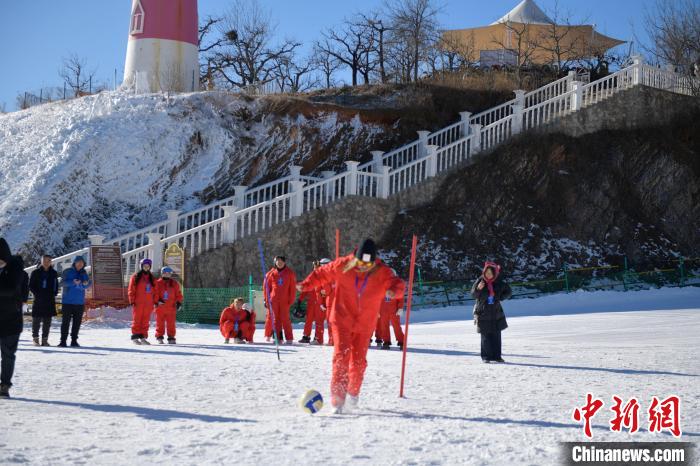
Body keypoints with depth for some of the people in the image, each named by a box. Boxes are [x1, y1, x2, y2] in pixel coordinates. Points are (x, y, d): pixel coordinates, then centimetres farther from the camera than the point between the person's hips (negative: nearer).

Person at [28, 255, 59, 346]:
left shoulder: (54, 273, 11)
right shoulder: (36, 272, -1)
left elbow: (56, 285, 20)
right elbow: (31, 285, 1)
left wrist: (54, 294, 5)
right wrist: (37, 294, -9)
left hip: (50, 300, 3)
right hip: (39, 300, -3)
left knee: (47, 321, 4)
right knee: (37, 319, -2)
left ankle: (45, 339, 8)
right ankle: (35, 338, 6)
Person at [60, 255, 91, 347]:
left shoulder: (84, 273, 13)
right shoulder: (67, 271, 0)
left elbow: (89, 284, 5)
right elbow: (64, 282, -12)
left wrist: (86, 283, -19)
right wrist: (73, 282, -30)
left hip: (80, 302, 4)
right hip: (68, 301, -4)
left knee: (77, 322, 5)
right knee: (66, 321, -5)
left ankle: (74, 340, 12)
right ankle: (63, 341, -4)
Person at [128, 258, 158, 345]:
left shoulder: (152, 279, 13)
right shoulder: (136, 277, 0)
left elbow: (155, 291, 15)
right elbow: (131, 290, -3)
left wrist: (155, 301, 7)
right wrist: (132, 301, -8)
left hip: (148, 304, 4)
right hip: (138, 303, -4)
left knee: (146, 321, 4)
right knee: (137, 320, -2)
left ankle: (143, 337, 9)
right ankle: (135, 337, 1)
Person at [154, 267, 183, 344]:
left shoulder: (174, 283, 9)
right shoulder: (158, 283, 1)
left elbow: (178, 294, 11)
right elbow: (155, 294, -2)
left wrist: (179, 302, 2)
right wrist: (157, 301, -16)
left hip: (171, 307, 2)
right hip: (160, 307, -1)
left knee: (171, 323, 2)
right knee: (160, 323, 4)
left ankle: (171, 337, 8)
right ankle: (159, 337, 12)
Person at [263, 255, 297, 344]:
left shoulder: (290, 273, 4)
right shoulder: (271, 273, 6)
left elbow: (293, 288, 4)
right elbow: (266, 286, 9)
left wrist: (291, 300, -1)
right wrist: (266, 299, 5)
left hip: (285, 301, -2)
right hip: (273, 300, 2)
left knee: (285, 319, -4)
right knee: (275, 319, 1)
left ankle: (289, 338, 0)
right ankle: (278, 338, 4)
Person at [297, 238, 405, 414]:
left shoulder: (382, 273, -10)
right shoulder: (343, 266, -10)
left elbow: (397, 284, -22)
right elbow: (322, 273, 3)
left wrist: (393, 290, -45)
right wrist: (306, 285, -9)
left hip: (364, 324, 2)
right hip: (342, 320, -2)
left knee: (359, 360, 9)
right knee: (341, 355, -15)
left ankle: (353, 392, 36)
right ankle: (337, 399, -16)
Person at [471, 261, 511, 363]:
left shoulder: (499, 283, -3)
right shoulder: (480, 281, -8)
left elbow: (508, 292, 12)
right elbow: (473, 295, -6)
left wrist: (500, 297, -3)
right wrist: (478, 289, -25)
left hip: (496, 312, 2)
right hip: (483, 312, -2)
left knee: (496, 335, 5)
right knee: (485, 336, -1)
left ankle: (496, 356, 11)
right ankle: (486, 357, 5)